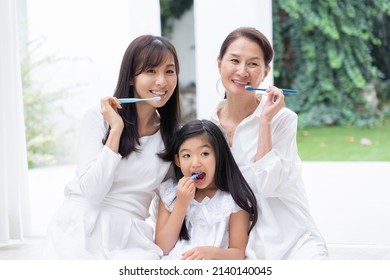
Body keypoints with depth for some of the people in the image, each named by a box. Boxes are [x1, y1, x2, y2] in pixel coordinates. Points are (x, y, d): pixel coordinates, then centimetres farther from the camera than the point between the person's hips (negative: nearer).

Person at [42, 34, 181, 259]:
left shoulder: (173, 135, 11)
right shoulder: (100, 117, 0)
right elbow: (92, 192, -11)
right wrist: (116, 130, -13)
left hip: (129, 240, 3)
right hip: (81, 232, -3)